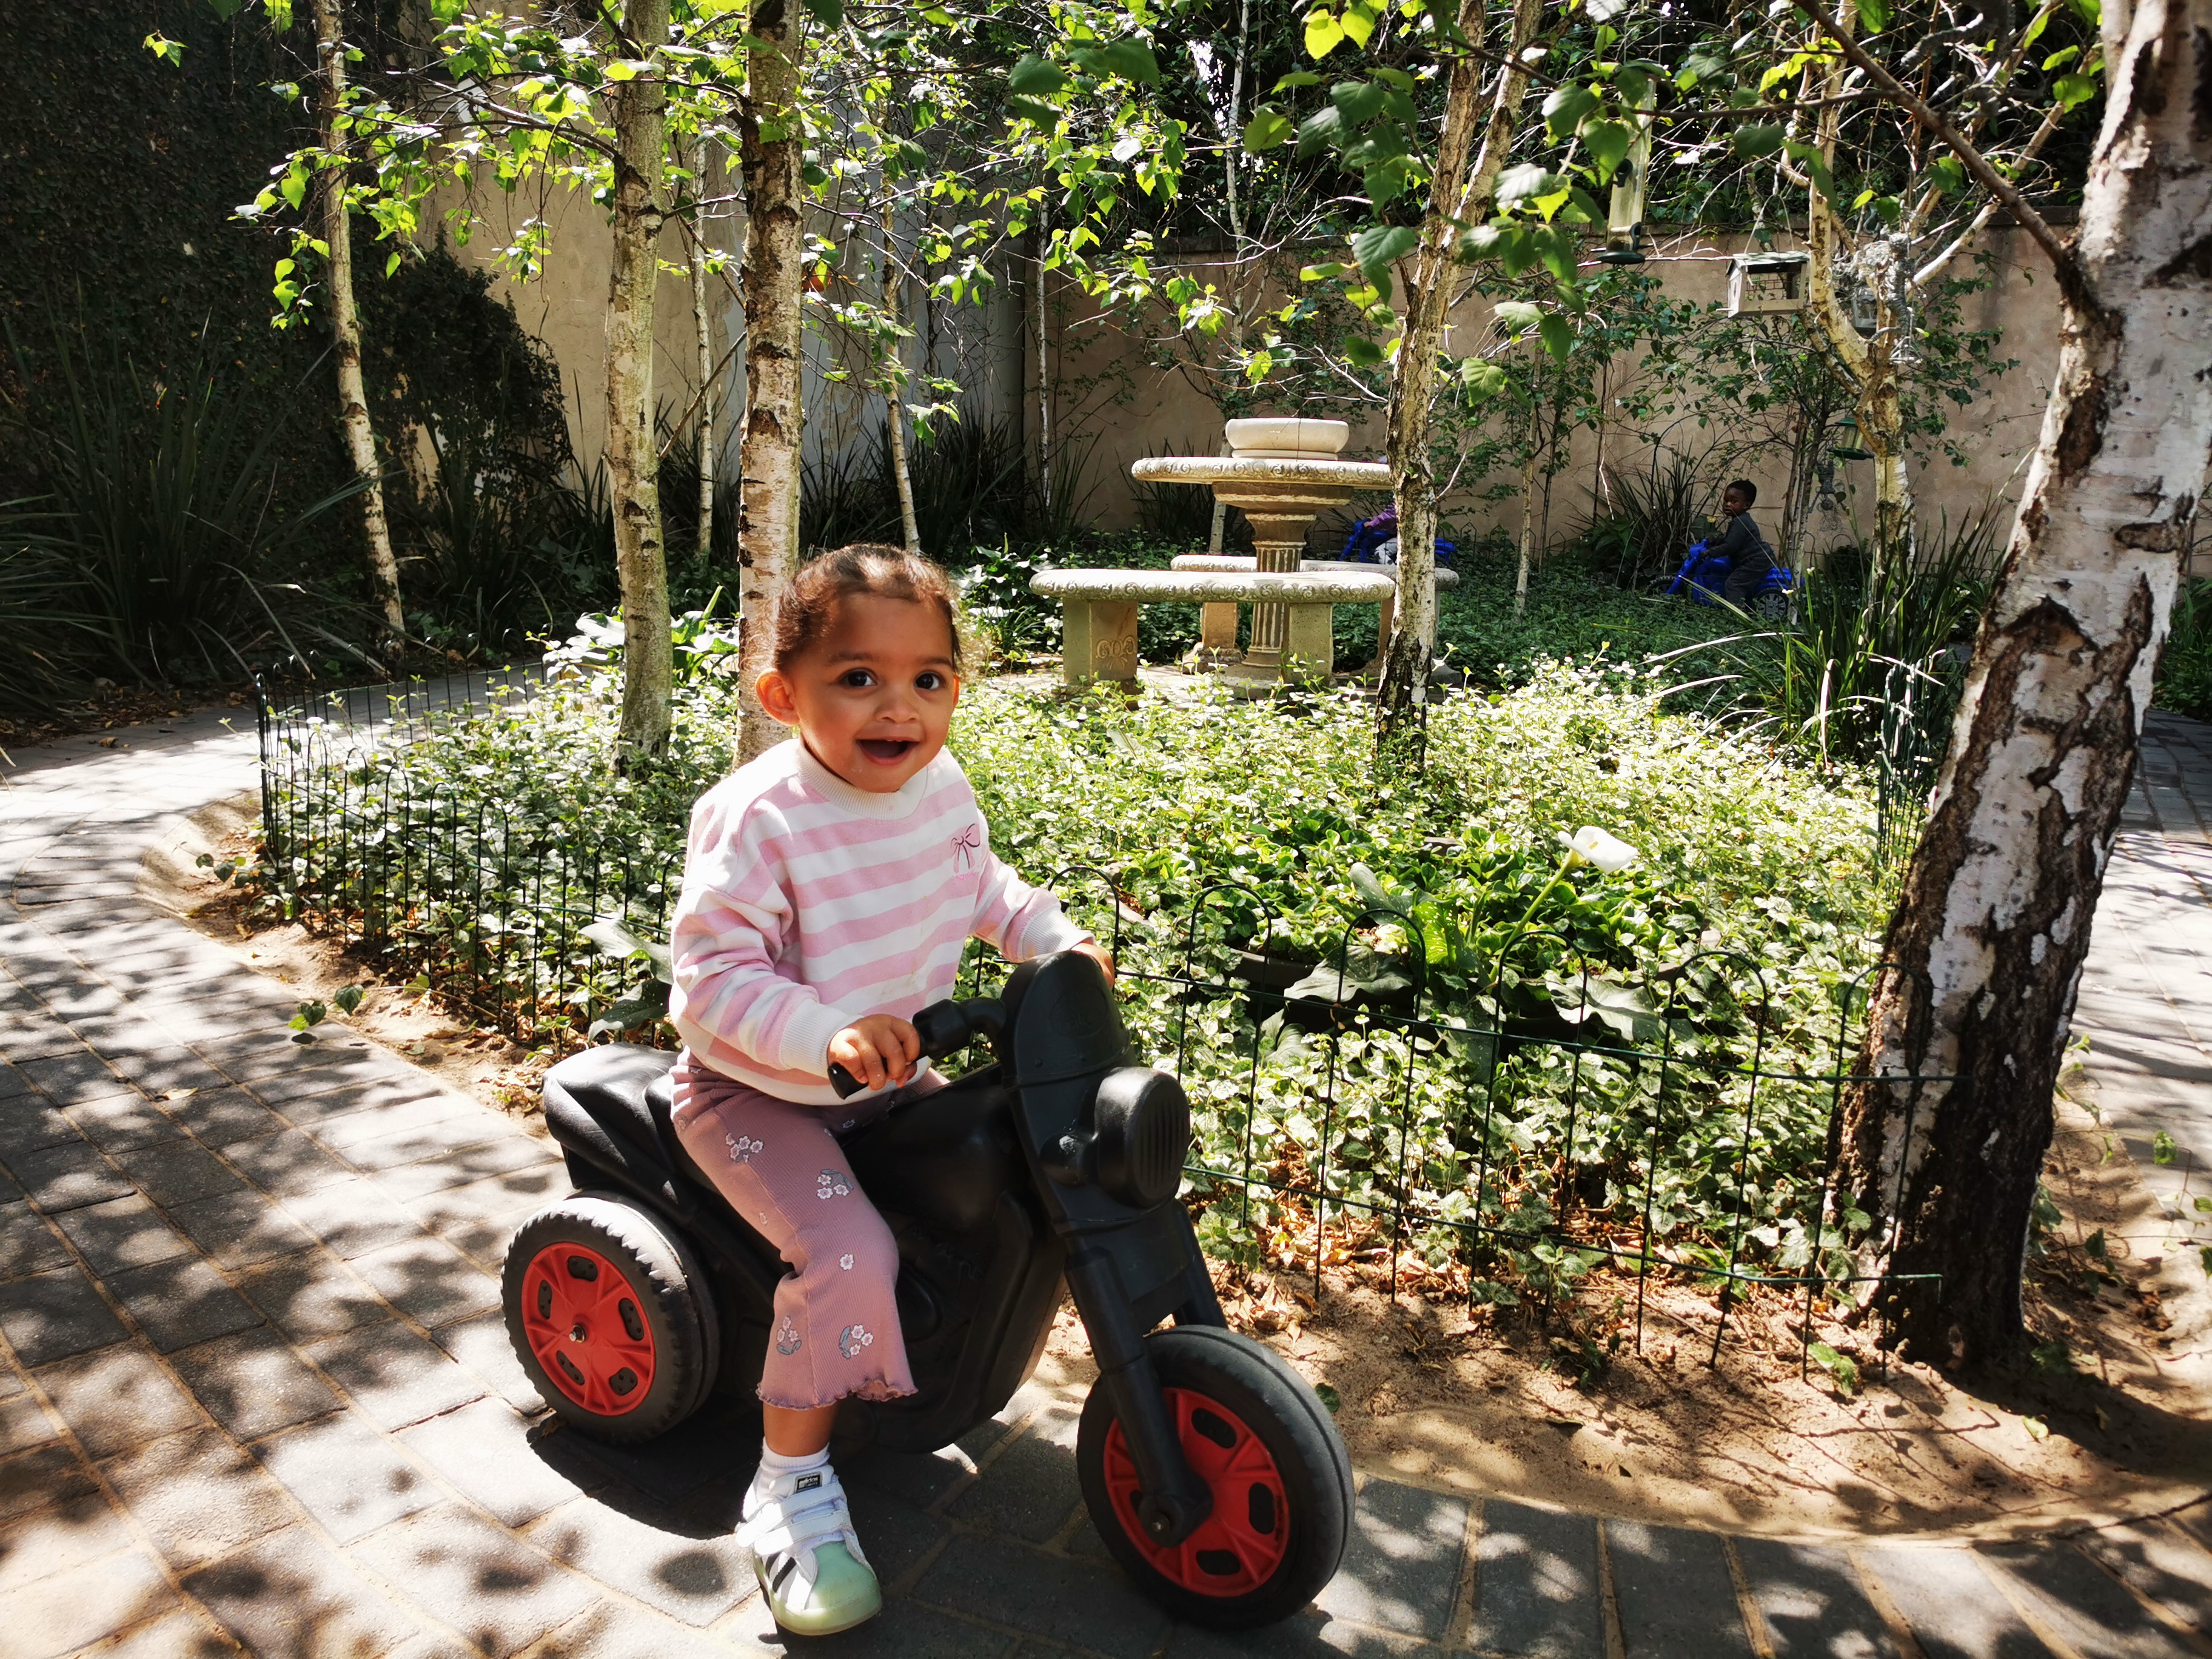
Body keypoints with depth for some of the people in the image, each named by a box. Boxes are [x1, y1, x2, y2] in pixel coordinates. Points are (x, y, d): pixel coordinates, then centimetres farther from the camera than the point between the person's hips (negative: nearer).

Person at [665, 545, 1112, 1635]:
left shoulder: (941, 788, -5)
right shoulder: (756, 820, -26)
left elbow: (981, 886, 15)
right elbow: (712, 975, -27)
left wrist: (1057, 938, 0)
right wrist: (828, 1033, -40)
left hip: (888, 1078, 7)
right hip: (758, 1094, -6)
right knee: (846, 1251, -25)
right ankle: (792, 1483, -2)